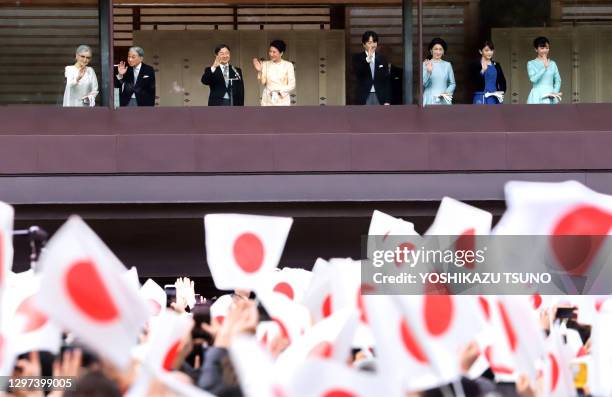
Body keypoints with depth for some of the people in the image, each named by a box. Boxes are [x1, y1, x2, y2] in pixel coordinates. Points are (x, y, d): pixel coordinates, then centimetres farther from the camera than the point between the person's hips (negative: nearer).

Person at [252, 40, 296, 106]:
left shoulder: (288, 65, 0)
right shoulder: (265, 64, 6)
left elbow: (292, 85, -2)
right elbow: (263, 82, -2)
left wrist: (279, 92, -13)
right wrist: (259, 71, -17)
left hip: (282, 101, -2)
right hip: (268, 102, 2)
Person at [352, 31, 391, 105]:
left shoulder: (382, 59, 8)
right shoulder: (357, 58, 3)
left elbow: (387, 80, 8)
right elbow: (358, 72, -15)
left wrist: (387, 100, 1)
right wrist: (367, 59, -28)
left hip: (379, 97, 2)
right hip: (364, 98, -2)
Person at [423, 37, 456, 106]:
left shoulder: (447, 65, 8)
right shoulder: (425, 64, 3)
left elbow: (452, 83, 10)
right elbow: (424, 83, -2)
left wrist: (447, 92, -8)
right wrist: (428, 72, -18)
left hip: (444, 101, 2)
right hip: (430, 100, -1)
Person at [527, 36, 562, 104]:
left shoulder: (552, 64, 11)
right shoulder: (531, 64, 2)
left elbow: (558, 80, 11)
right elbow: (533, 79, -11)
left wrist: (555, 92, -5)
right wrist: (544, 67, -13)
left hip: (550, 98, 3)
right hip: (537, 98, -3)